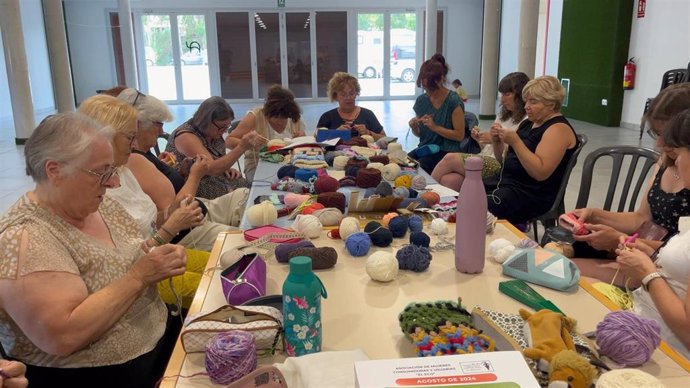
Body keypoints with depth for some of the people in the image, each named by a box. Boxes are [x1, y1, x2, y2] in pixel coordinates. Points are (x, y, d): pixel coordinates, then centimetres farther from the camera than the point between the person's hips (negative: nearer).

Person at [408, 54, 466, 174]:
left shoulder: (453, 101, -9)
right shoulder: (421, 100, 7)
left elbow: (460, 135, -11)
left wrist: (435, 127, -20)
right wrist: (414, 127, -8)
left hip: (447, 151, -5)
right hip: (425, 148, 5)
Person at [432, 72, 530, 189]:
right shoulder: (504, 115, 23)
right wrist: (480, 139, 4)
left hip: (500, 166, -7)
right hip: (485, 160, 7)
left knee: (450, 159, -19)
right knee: (449, 179, -23)